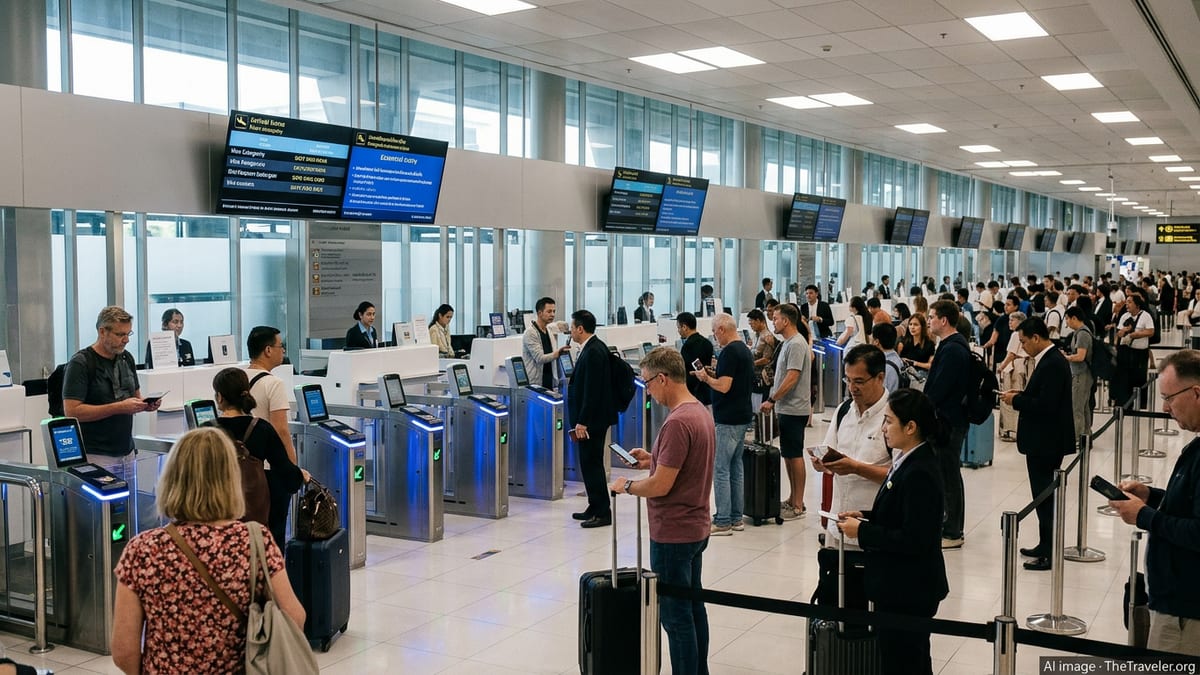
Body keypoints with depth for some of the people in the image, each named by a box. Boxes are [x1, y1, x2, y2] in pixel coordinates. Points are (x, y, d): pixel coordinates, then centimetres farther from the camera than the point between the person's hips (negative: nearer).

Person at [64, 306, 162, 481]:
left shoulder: (126, 358, 11)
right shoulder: (80, 363, -10)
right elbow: (72, 411, -17)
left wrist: (146, 404, -2)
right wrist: (119, 407, -22)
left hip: (126, 453, 6)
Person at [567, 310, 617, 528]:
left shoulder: (593, 352, -19)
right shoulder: (595, 347, 12)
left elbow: (591, 391, -23)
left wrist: (582, 422, -22)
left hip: (591, 419, -10)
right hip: (592, 417, 10)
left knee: (592, 464, -4)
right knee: (590, 463, 15)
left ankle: (603, 513, 2)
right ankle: (595, 508, 24)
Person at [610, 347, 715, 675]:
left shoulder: (677, 422, -24)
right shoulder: (700, 412, 7)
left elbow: (661, 485, -24)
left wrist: (627, 486, -7)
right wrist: (652, 459, 12)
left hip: (672, 534, -10)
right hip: (695, 528, 10)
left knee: (676, 615, 0)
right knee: (693, 606, 18)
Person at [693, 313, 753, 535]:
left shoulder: (730, 352, -17)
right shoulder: (745, 350, 13)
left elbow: (724, 386, -23)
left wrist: (705, 377, -6)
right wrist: (713, 375, 15)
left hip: (728, 420, -10)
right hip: (742, 417, 10)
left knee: (720, 469, -5)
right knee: (735, 467, 14)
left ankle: (723, 522, -2)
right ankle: (735, 518, 20)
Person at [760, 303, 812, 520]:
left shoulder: (796, 345, -16)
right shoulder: (788, 343, 15)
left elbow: (792, 378, -22)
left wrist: (772, 400, -17)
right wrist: (774, 400, 18)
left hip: (794, 410, -10)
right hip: (787, 408, 10)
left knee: (795, 455, -5)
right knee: (788, 455, 14)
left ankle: (798, 505, 1)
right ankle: (792, 499, 22)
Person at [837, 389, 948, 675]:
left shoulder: (919, 474, -24)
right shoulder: (909, 461, 6)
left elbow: (913, 540, -26)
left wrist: (862, 531, -18)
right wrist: (866, 517, 2)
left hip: (907, 591, -10)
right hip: (904, 586, 10)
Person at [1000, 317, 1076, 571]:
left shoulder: (1053, 364, -19)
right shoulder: (1049, 359, 12)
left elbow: (1045, 405, -25)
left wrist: (1016, 400, -13)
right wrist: (1020, 395, 5)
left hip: (1046, 443, -10)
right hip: (1043, 440, 10)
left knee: (1045, 496, -3)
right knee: (1044, 495, 17)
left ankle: (1050, 553, 3)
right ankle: (1045, 546, 27)